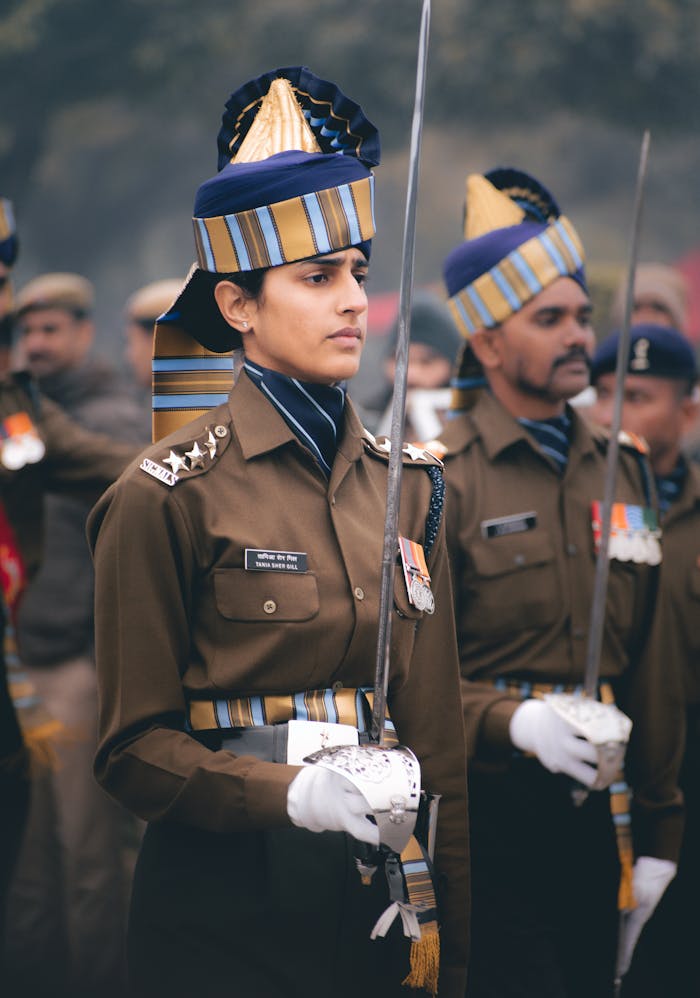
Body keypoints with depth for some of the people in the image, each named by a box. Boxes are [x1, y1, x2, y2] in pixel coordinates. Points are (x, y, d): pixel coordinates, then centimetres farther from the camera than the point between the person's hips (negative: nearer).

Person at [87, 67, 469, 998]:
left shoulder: (407, 485, 7)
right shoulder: (168, 500, -9)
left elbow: (435, 735, 9)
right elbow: (135, 750, -6)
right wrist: (288, 792, -23)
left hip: (378, 898, 5)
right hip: (223, 912, -5)